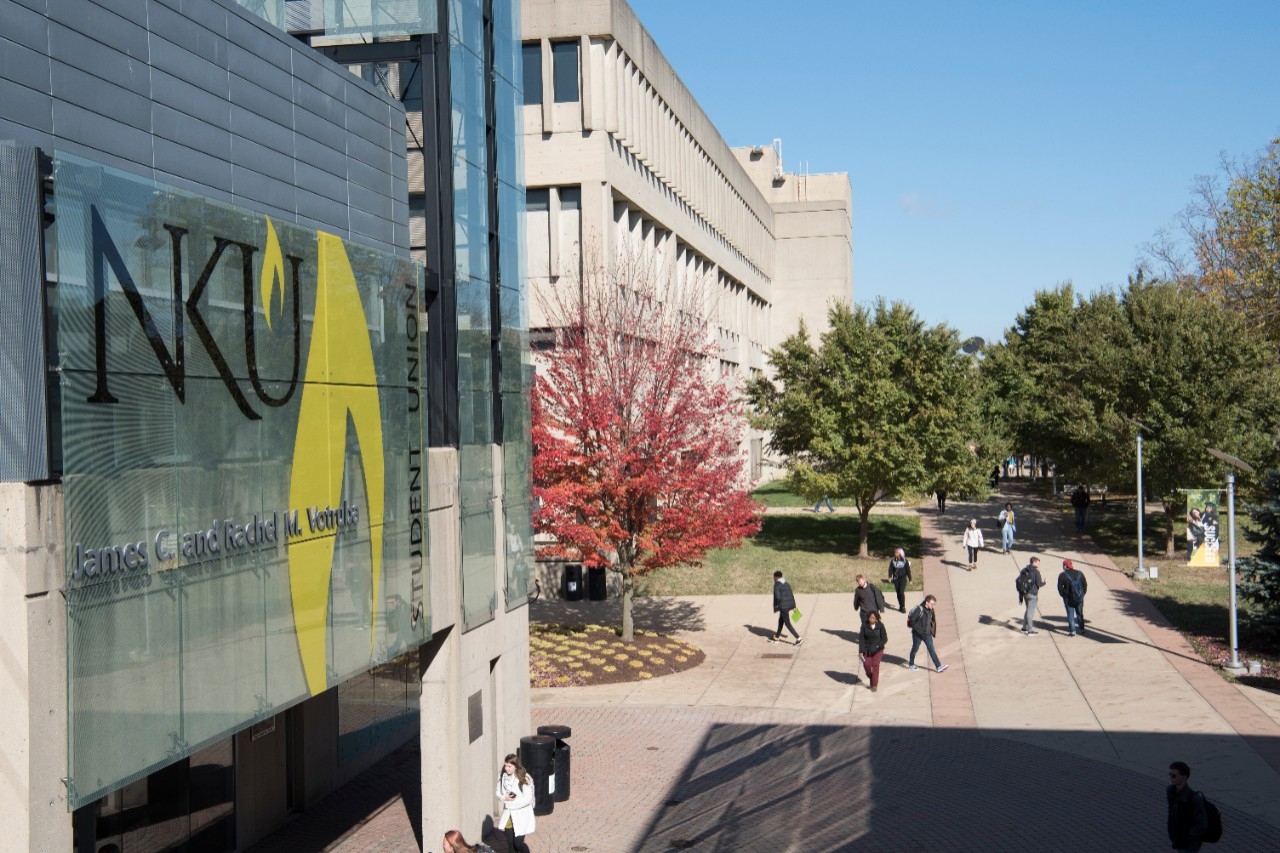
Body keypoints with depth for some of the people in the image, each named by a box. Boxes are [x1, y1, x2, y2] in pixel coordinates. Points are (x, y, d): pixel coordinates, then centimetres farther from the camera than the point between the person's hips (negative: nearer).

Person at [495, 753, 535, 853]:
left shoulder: (524, 779, -19)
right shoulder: (503, 777, -3)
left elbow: (527, 799, -19)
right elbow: (497, 792, 7)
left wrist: (512, 802, -19)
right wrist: (504, 798, -15)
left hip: (521, 816, -5)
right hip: (508, 815, 5)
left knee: (518, 843, -3)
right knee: (510, 843, 11)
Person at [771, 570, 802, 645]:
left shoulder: (777, 585, -12)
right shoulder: (787, 584, 12)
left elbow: (777, 597, -19)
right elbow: (792, 595, 11)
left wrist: (775, 607, -8)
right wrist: (793, 606, 14)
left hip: (783, 607, -9)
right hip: (789, 605, 9)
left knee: (787, 623, -3)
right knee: (781, 621, 21)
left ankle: (798, 638, -7)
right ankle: (776, 637, 33)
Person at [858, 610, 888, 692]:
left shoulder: (880, 625, -12)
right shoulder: (865, 625, -10)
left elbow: (885, 639, -7)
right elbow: (861, 638, -7)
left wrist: (877, 647, -20)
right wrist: (861, 651, -10)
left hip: (877, 649, -2)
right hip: (867, 649, 2)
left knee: (875, 665, -3)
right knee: (866, 665, 0)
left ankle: (874, 685, 8)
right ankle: (871, 678, 31)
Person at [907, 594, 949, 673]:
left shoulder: (931, 610, -1)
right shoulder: (919, 609, -22)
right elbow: (911, 621, -22)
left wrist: (931, 629, 6)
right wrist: (919, 630, -21)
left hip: (927, 634, 5)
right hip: (917, 634, -5)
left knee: (932, 649, 0)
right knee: (915, 649, 13)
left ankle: (939, 666, -4)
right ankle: (911, 664, 32)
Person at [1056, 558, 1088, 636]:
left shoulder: (1062, 575, -10)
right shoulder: (1079, 573, 2)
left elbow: (1060, 587, -11)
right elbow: (1085, 584, 5)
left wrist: (1063, 595, 2)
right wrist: (1083, 594, 13)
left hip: (1069, 598, -4)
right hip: (1079, 598, 4)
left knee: (1070, 615, 2)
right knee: (1080, 613, 18)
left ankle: (1072, 631, 0)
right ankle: (1081, 629, 24)